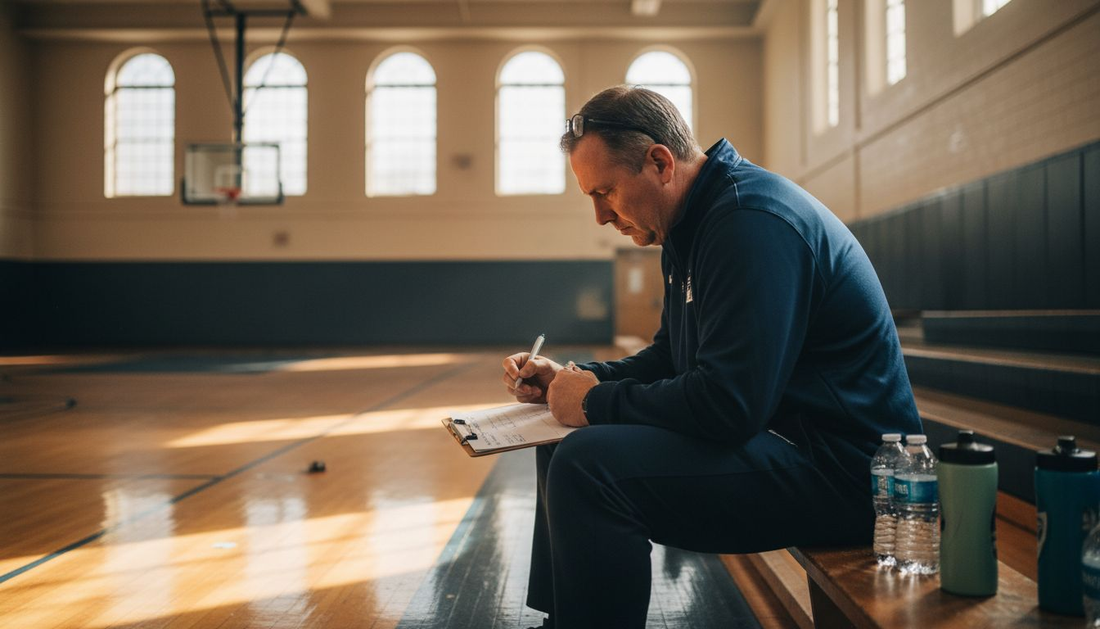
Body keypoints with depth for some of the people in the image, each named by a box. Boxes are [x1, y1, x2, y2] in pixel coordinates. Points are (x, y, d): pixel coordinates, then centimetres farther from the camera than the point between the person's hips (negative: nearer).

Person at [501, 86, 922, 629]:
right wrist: (576, 379, 6)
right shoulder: (692, 226, 13)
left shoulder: (752, 221, -21)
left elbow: (728, 403, -28)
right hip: (766, 429, 11)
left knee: (586, 464, -27)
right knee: (564, 447, 14)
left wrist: (598, 402, -15)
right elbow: (670, 358, 20)